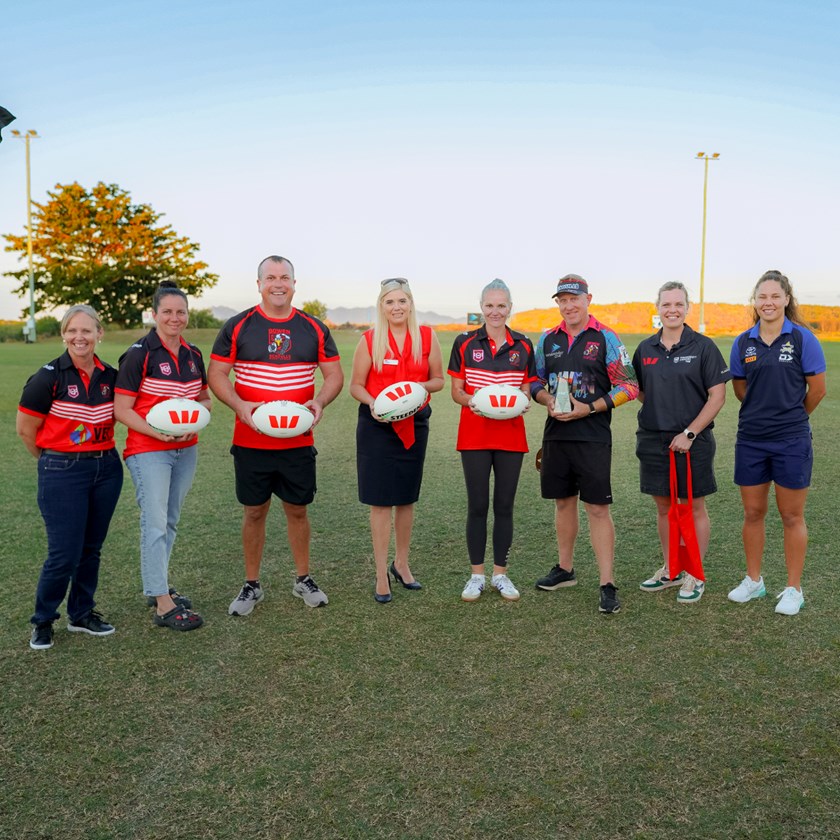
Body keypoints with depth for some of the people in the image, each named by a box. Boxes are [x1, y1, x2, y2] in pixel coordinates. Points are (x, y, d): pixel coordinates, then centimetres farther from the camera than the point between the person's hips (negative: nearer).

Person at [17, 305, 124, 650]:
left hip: (106, 469, 5)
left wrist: (96, 453, 9)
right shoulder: (49, 377, -11)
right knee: (64, 554, -4)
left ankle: (82, 614, 30)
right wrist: (54, 459, 6)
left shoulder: (110, 376, 2)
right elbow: (25, 428, -5)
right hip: (62, 473, -4)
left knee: (91, 548, 13)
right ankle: (43, 621, 17)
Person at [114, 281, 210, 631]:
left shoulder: (193, 355, 7)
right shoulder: (139, 354, -10)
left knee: (170, 521, 14)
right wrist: (156, 432, -24)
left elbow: (204, 398, 17)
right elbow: (121, 409, -11)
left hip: (186, 450, 6)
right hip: (148, 451, -6)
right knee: (155, 523, -7)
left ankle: (158, 587, 28)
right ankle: (163, 606, -3)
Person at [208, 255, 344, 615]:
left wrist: (319, 401, -14)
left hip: (298, 441, 1)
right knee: (254, 511, 8)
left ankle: (304, 580, 27)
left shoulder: (314, 329, 4)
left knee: (297, 509, 11)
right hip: (250, 440, -1)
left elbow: (334, 374, 6)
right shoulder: (237, 326, -1)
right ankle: (251, 585, 22)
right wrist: (240, 405, -19)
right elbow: (216, 373, -1)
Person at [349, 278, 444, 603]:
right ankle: (382, 574, 7)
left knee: (406, 498, 13)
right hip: (376, 426, -2)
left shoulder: (426, 337, 1)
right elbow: (355, 385, 1)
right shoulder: (369, 340, -3)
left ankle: (401, 564, 29)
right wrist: (372, 403, -19)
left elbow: (438, 379, 7)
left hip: (414, 425, 2)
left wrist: (419, 386, -14)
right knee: (380, 500, -2)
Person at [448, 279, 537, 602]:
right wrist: (469, 400, -19)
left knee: (504, 505, 7)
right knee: (477, 505, 3)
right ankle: (476, 575, 16)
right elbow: (456, 390, 3)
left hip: (511, 436, 1)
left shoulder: (523, 346, 4)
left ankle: (500, 574, 20)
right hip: (474, 435, -1)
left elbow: (527, 390, 10)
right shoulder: (465, 343, 0)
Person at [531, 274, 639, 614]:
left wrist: (589, 408, -15)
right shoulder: (548, 339, 10)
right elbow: (537, 382, 18)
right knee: (563, 502, 15)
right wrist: (548, 401, -4)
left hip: (593, 436, -5)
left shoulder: (605, 338, -5)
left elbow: (628, 386, -5)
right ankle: (565, 569, 29)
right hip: (555, 433, 5)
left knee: (597, 508, -5)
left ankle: (607, 585, 0)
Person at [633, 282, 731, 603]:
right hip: (653, 440, 4)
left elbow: (717, 397, -9)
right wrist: (658, 413, 0)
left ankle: (694, 575, 17)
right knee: (664, 507, 13)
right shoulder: (645, 349, 7)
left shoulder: (703, 347, -6)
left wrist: (689, 433, -14)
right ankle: (670, 570, 27)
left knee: (694, 508, 5)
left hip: (692, 441, -4)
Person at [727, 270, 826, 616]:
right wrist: (763, 411, 12)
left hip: (791, 441, -3)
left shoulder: (802, 338, -7)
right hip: (750, 440, 4)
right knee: (752, 513, 12)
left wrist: (793, 415, 9)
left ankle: (794, 589, 18)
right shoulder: (743, 343, 3)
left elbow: (818, 388, -2)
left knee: (792, 517, 6)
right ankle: (753, 580, 27)